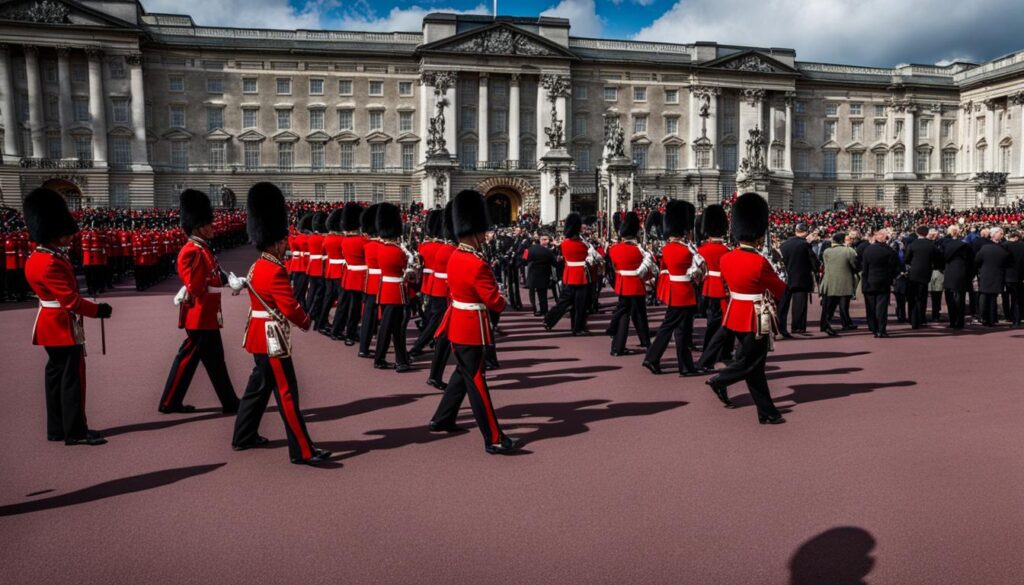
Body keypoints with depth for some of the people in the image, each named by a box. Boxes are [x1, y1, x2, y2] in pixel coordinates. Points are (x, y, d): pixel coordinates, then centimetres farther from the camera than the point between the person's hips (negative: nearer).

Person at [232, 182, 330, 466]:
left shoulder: (258, 267, 11)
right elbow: (291, 308, -23)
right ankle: (303, 451, -4)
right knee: (286, 392, -8)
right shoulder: (275, 271, -22)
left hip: (260, 336, 10)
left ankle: (244, 437, 33)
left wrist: (298, 318, 6)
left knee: (259, 386, 21)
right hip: (271, 339, -10)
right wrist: (307, 323, -4)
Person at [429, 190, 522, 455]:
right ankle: (494, 440, 2)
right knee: (475, 380, -6)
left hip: (458, 323, 10)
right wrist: (502, 302, 1)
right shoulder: (478, 264, -22)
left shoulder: (454, 257, 6)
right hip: (472, 327, -10)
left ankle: (442, 420, 34)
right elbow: (495, 302, -20)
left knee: (463, 373, 23)